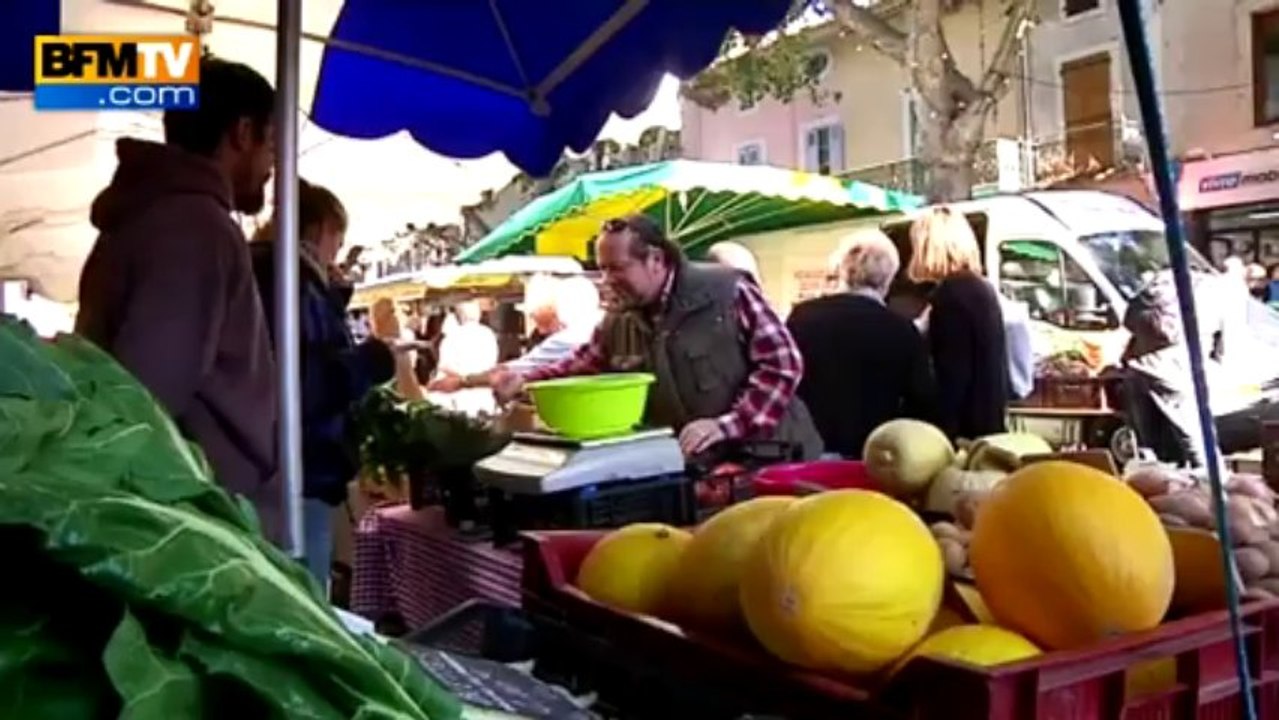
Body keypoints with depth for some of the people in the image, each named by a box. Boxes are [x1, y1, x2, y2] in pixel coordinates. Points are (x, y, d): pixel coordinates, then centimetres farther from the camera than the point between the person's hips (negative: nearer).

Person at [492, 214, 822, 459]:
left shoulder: (727, 292, -12)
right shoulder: (618, 321, 4)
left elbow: (782, 363, -14)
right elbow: (582, 366, 13)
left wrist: (728, 425, -23)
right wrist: (523, 381, -6)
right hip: (692, 465, 4)